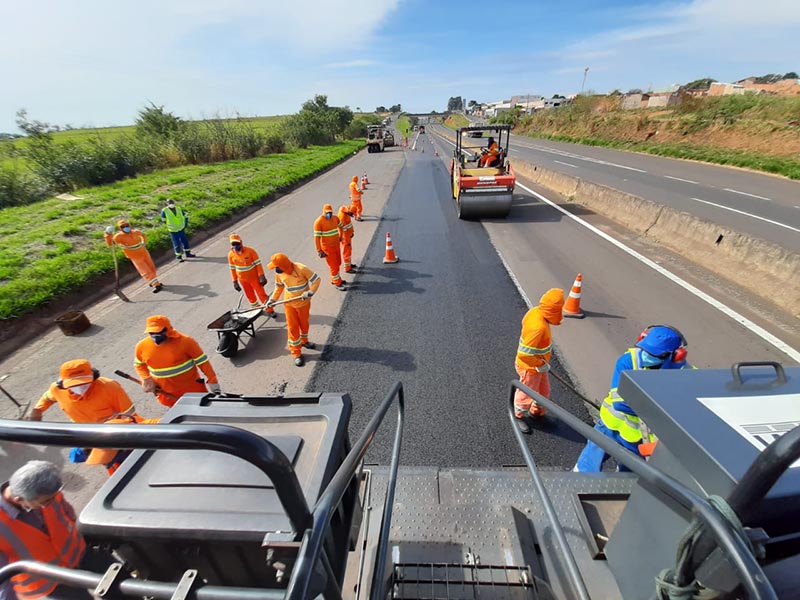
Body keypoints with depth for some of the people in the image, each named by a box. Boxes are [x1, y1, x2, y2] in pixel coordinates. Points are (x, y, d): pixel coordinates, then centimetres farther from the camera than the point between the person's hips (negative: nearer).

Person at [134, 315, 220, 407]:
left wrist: (213, 382, -14)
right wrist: (146, 379, -2)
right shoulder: (142, 346, -5)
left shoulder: (185, 341, -18)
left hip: (192, 389, -3)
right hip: (167, 395, 4)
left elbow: (202, 361, -13)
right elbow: (139, 364, 16)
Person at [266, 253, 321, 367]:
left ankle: (304, 341, 48)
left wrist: (310, 292, -32)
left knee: (304, 323, 19)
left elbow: (316, 280, -21)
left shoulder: (301, 269, -25)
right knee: (292, 327, 5)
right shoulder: (278, 273, -11)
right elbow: (279, 287, 6)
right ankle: (297, 353, 17)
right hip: (289, 304, 2)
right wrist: (273, 299, 1)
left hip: (304, 302, -2)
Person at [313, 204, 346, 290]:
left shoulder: (335, 217, 0)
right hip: (327, 247, -7)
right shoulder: (319, 221, -19)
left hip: (336, 245, 7)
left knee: (338, 263, 19)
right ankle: (337, 283, 17)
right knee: (334, 266, 1)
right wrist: (319, 250, -18)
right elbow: (316, 237, -18)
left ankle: (334, 279, 39)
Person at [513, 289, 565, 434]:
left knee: (544, 390, 27)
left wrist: (546, 353, 9)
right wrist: (541, 365, -18)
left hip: (539, 364, 9)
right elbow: (524, 353, -35)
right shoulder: (538, 327, -38)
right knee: (526, 395, 16)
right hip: (530, 367, -9)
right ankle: (520, 417, 43)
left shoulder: (537, 312, -12)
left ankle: (537, 412, 52)